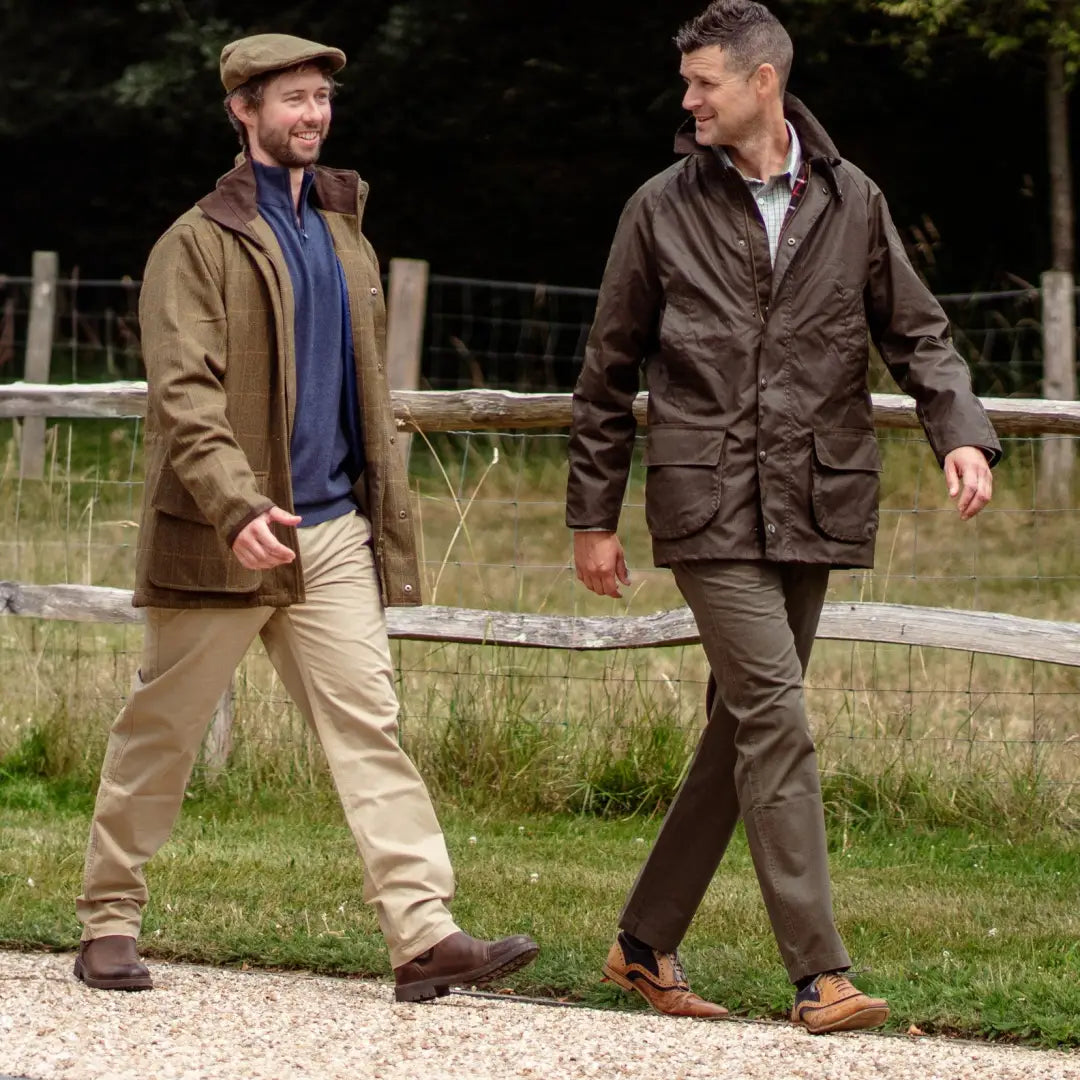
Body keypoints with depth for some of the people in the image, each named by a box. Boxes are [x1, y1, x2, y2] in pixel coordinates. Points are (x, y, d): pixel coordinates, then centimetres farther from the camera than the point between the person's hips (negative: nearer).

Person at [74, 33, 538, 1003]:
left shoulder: (345, 239, 16)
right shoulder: (198, 244, -5)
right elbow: (183, 394, -16)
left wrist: (389, 522, 17)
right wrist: (238, 506, -29)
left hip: (331, 531, 5)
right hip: (220, 541, -5)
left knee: (368, 722, -6)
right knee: (161, 732, 4)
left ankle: (424, 932, -14)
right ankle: (110, 921, 17)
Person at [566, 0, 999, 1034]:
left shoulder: (851, 203, 7)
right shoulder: (662, 210, 3)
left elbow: (916, 332, 13)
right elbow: (607, 373, 9)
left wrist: (960, 432, -5)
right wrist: (593, 515, 9)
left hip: (814, 510, 4)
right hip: (709, 508, -3)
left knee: (740, 730, 9)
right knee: (776, 722, -13)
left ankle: (646, 943, 22)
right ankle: (820, 977, -16)